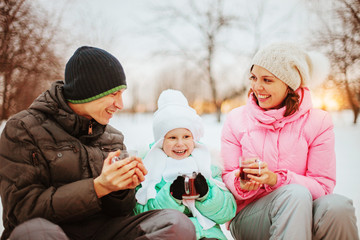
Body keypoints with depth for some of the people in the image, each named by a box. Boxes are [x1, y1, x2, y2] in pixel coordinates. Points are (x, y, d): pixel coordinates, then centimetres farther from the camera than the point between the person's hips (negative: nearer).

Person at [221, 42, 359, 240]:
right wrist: (242, 185, -22)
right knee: (295, 194, -33)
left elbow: (323, 185, -5)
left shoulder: (318, 122, 0)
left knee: (337, 205, -32)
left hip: (303, 211, 2)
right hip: (248, 217, -1)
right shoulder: (236, 120, 3)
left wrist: (276, 179, -22)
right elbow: (227, 178, 2)